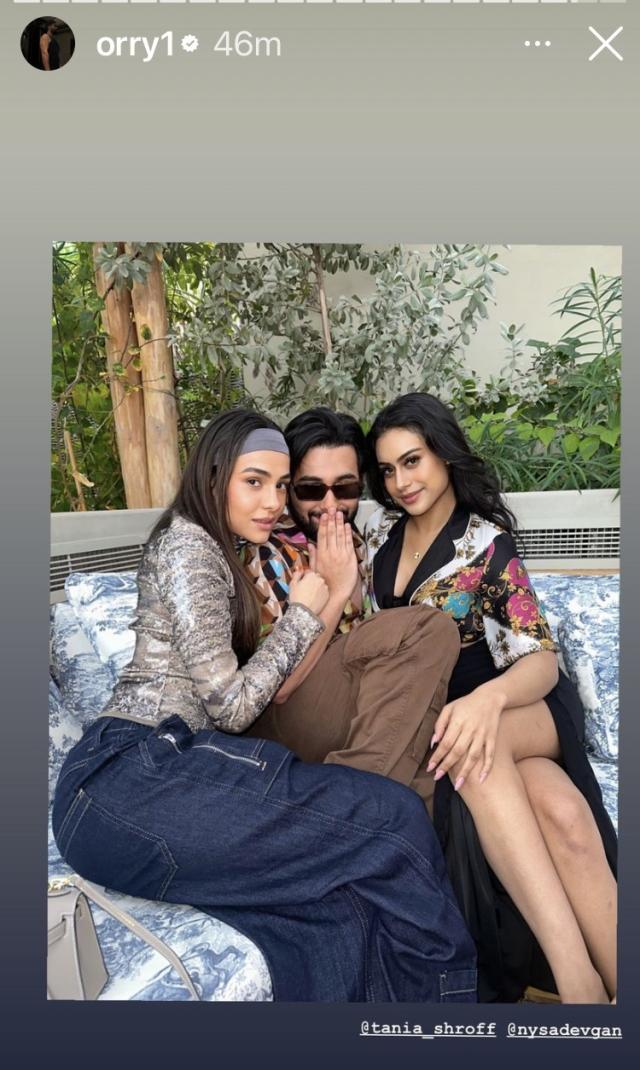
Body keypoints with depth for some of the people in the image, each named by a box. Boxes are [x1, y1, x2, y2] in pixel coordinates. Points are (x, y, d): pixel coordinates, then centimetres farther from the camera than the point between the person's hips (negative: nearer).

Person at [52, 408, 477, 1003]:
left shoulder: (224, 556, 22)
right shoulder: (186, 543, -7)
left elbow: (272, 687, 19)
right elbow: (230, 705, -11)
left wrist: (335, 591, 14)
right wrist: (301, 614, -1)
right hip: (131, 779, -9)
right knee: (391, 820, -19)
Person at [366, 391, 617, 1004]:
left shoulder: (486, 541, -3)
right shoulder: (381, 542, 10)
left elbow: (541, 659, -13)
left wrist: (487, 698, -35)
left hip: (513, 710, -1)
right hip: (419, 717, 1)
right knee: (561, 812, -31)